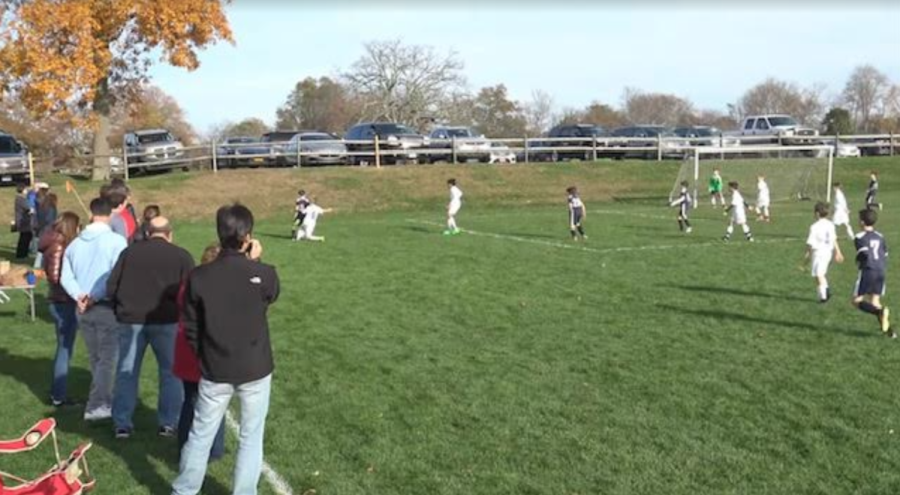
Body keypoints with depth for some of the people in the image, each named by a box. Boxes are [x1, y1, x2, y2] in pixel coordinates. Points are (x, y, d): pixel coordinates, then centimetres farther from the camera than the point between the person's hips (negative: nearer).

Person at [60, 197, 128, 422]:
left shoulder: (75, 243, 8)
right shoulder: (116, 240, -11)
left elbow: (66, 276, 4)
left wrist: (79, 295, -6)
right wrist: (96, 295, -15)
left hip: (84, 308, 6)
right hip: (107, 307, -6)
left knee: (95, 358, 17)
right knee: (108, 357, 1)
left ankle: (104, 401, 28)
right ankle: (95, 406, -2)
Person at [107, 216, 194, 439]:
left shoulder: (129, 252, 6)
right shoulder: (182, 256, -1)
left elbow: (111, 287, 5)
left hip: (131, 320, 2)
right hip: (166, 321, -2)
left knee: (126, 373, 12)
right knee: (170, 372, 11)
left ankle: (122, 424, 14)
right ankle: (168, 423, 12)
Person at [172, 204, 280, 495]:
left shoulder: (198, 277, -11)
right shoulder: (263, 274, -15)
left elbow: (190, 329, -2)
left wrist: (205, 357, 13)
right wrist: (255, 263, 11)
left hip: (215, 372, 2)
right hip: (256, 370, -1)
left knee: (200, 435, 16)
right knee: (251, 438, 12)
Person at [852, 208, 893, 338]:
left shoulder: (860, 237, -6)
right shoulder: (880, 237, 15)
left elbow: (865, 254, -19)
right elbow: (885, 255, 16)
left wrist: (858, 262, 0)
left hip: (868, 271, -6)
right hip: (881, 272, 6)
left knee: (857, 301, 2)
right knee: (875, 302, 12)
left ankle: (881, 311, -22)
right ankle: (888, 328, 1)